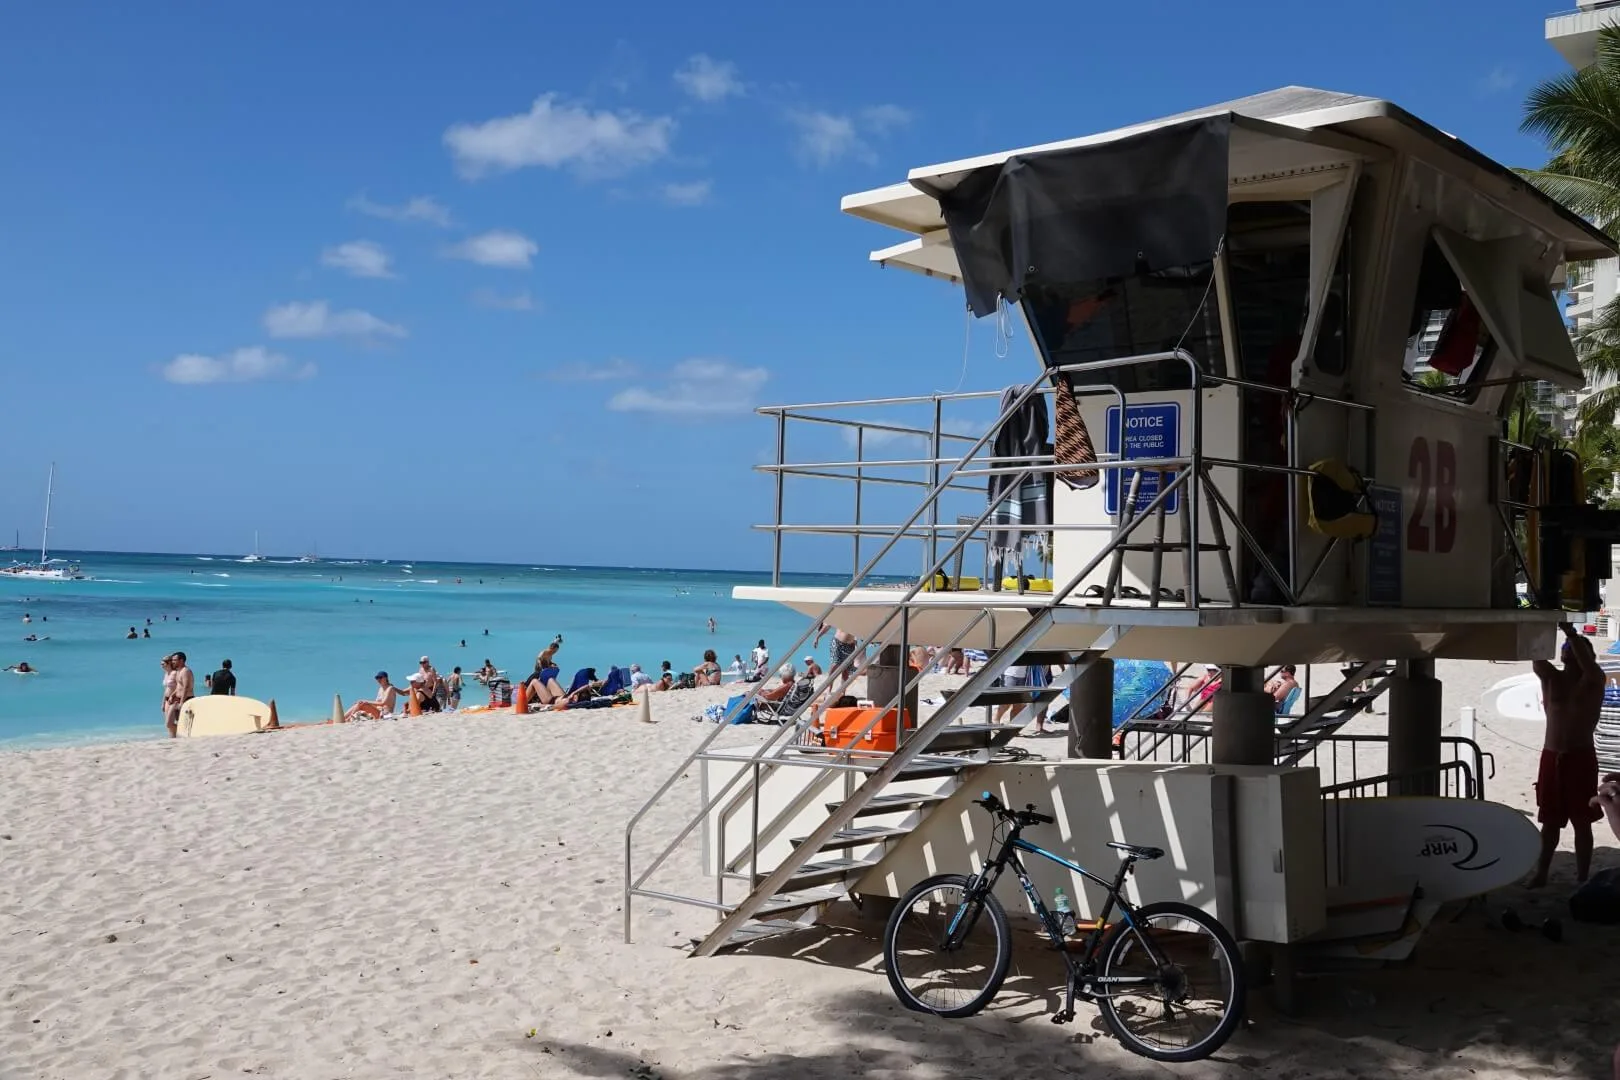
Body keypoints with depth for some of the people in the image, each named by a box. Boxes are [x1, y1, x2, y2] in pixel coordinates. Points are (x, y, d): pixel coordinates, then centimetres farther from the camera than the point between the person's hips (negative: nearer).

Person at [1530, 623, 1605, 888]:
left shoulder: (1593, 681, -1)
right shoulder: (1551, 677, 8)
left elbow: (1586, 662, -23)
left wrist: (1569, 630, -27)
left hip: (1581, 758, -3)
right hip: (1551, 757, 4)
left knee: (1581, 822, 1)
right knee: (1550, 822, 10)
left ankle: (1582, 879, 6)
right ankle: (1540, 875, 15)